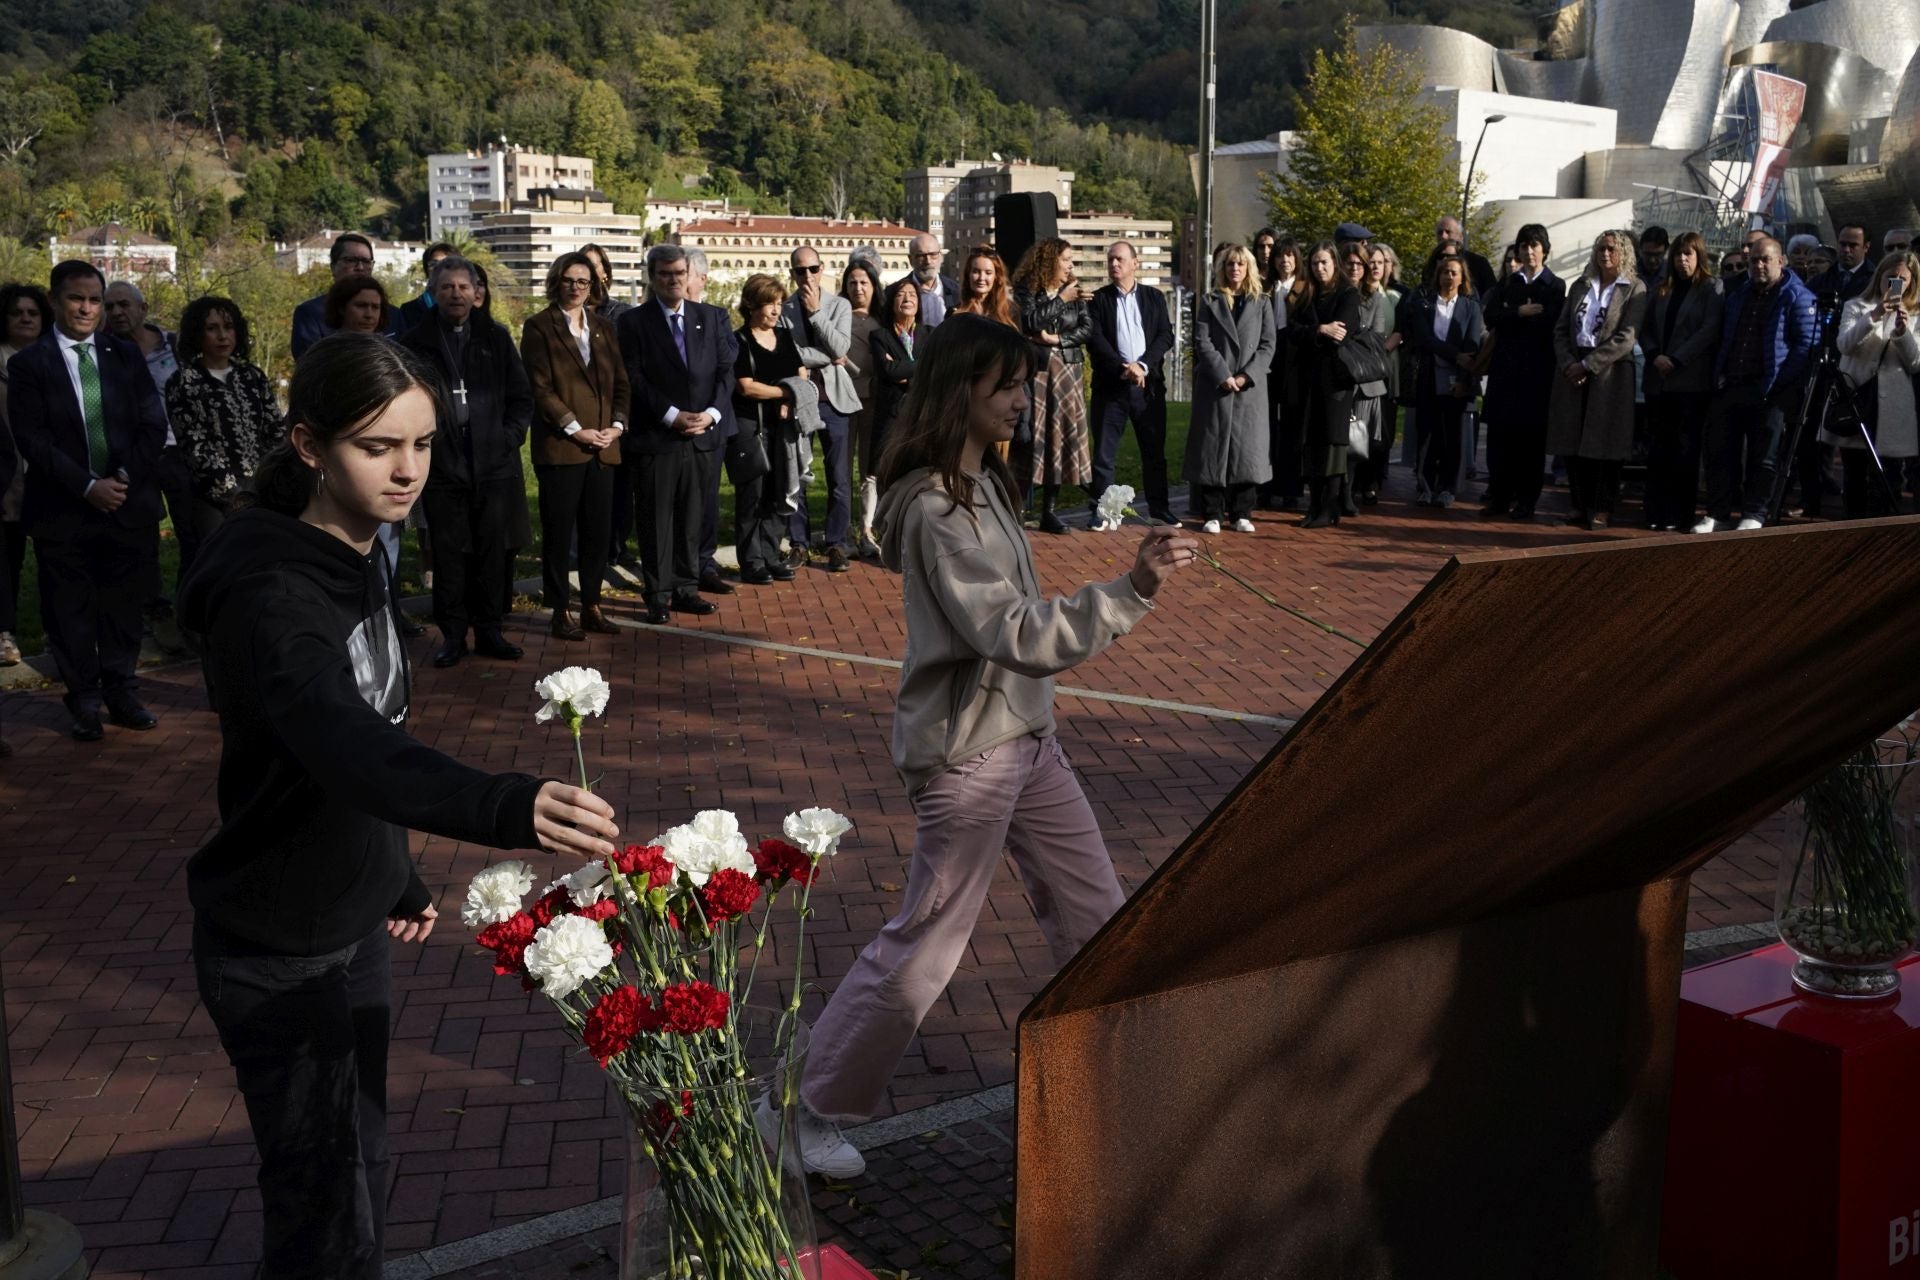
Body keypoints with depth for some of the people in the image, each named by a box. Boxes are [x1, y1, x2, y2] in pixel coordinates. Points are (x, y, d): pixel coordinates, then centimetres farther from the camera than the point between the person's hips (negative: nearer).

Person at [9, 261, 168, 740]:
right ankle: (84, 701, 14)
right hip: (63, 510, -2)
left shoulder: (126, 355, 8)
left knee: (123, 605, 9)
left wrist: (125, 477, -8)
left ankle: (121, 694, 19)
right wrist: (87, 487, -15)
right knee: (70, 610, 4)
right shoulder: (29, 364, -1)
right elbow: (32, 439, -8)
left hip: (127, 502, 2)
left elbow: (153, 425, 5)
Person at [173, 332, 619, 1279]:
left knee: (358, 1163, 21)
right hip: (278, 952, -8)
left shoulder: (354, 559, 1)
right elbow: (342, 742, -46)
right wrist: (506, 810, -62)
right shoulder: (269, 596, -28)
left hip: (351, 922, 9)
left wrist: (396, 878, 18)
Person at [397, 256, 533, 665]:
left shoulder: (496, 338, 10)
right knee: (448, 553, 1)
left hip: (495, 464, 1)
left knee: (493, 551, 3)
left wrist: (510, 438, -1)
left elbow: (521, 397, 11)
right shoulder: (416, 343, 6)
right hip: (442, 464, -1)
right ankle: (452, 634, 8)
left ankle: (489, 631, 12)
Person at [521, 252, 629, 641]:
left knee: (597, 530, 7)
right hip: (559, 445, -5)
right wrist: (576, 429, -13)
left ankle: (591, 607, 16)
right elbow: (540, 386, -8)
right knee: (559, 532, 1)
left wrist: (617, 425, -2)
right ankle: (561, 613, 7)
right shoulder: (539, 327, -1)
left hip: (603, 446, 5)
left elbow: (621, 381, 13)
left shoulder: (603, 328, 14)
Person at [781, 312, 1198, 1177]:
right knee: (925, 944, 2)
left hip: (1024, 735, 9)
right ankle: (809, 1107, 17)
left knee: (1093, 911, 13)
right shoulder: (934, 510, -23)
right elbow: (1017, 635, -28)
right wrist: (1131, 592, -32)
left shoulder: (982, 482, 8)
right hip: (966, 752, -9)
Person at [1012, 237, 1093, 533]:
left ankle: (1049, 511, 6)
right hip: (1035, 369, -4)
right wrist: (1061, 300, -11)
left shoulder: (1075, 292, 11)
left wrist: (1057, 338, -9)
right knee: (1030, 437, -6)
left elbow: (1087, 328, 3)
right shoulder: (1027, 290, 0)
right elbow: (1031, 322, -14)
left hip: (1066, 372, 4)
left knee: (1061, 436, 2)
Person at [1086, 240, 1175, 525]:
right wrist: (1123, 368, -17)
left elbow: (1166, 336, 2)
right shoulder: (1098, 299, 5)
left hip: (1148, 384, 2)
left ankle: (1160, 509, 16)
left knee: (1155, 452, 7)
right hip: (1110, 384, -2)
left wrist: (1143, 366, -13)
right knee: (1104, 453, -1)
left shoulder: (1154, 297, 11)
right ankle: (1100, 510, 4)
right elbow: (1095, 339, -6)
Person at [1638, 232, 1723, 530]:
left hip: (1692, 380, -5)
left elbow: (1709, 331, -10)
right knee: (1657, 449, 4)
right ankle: (1657, 512, 7)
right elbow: (1646, 329, 12)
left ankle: (1680, 514, 1)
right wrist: (1655, 356, -7)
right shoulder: (1661, 290, 16)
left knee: (1686, 449, -2)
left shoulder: (1710, 290, 0)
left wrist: (1676, 360, -16)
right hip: (1658, 380, 5)